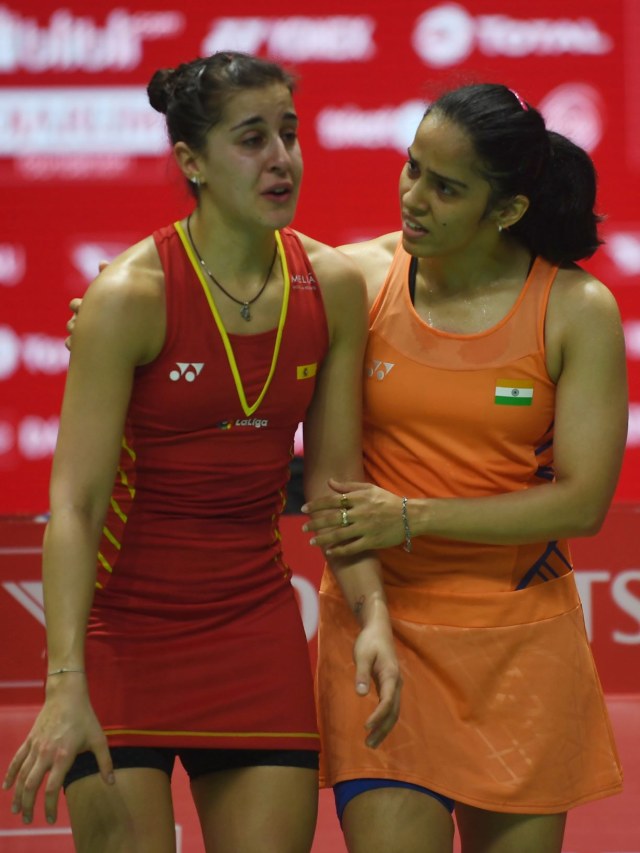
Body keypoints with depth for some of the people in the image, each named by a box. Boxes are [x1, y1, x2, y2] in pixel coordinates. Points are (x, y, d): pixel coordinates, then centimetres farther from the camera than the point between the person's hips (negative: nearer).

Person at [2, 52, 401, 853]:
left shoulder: (332, 286, -1)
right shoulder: (130, 296, -16)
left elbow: (334, 479, 6)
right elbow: (74, 499, -19)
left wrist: (372, 615, -10)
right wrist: (65, 684, -29)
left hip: (257, 628, 4)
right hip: (123, 627, -4)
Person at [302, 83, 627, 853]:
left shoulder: (576, 311, -5)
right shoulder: (358, 279, -3)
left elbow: (583, 500, -9)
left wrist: (411, 518, -15)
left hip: (520, 642, 1)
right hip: (381, 626, -1)